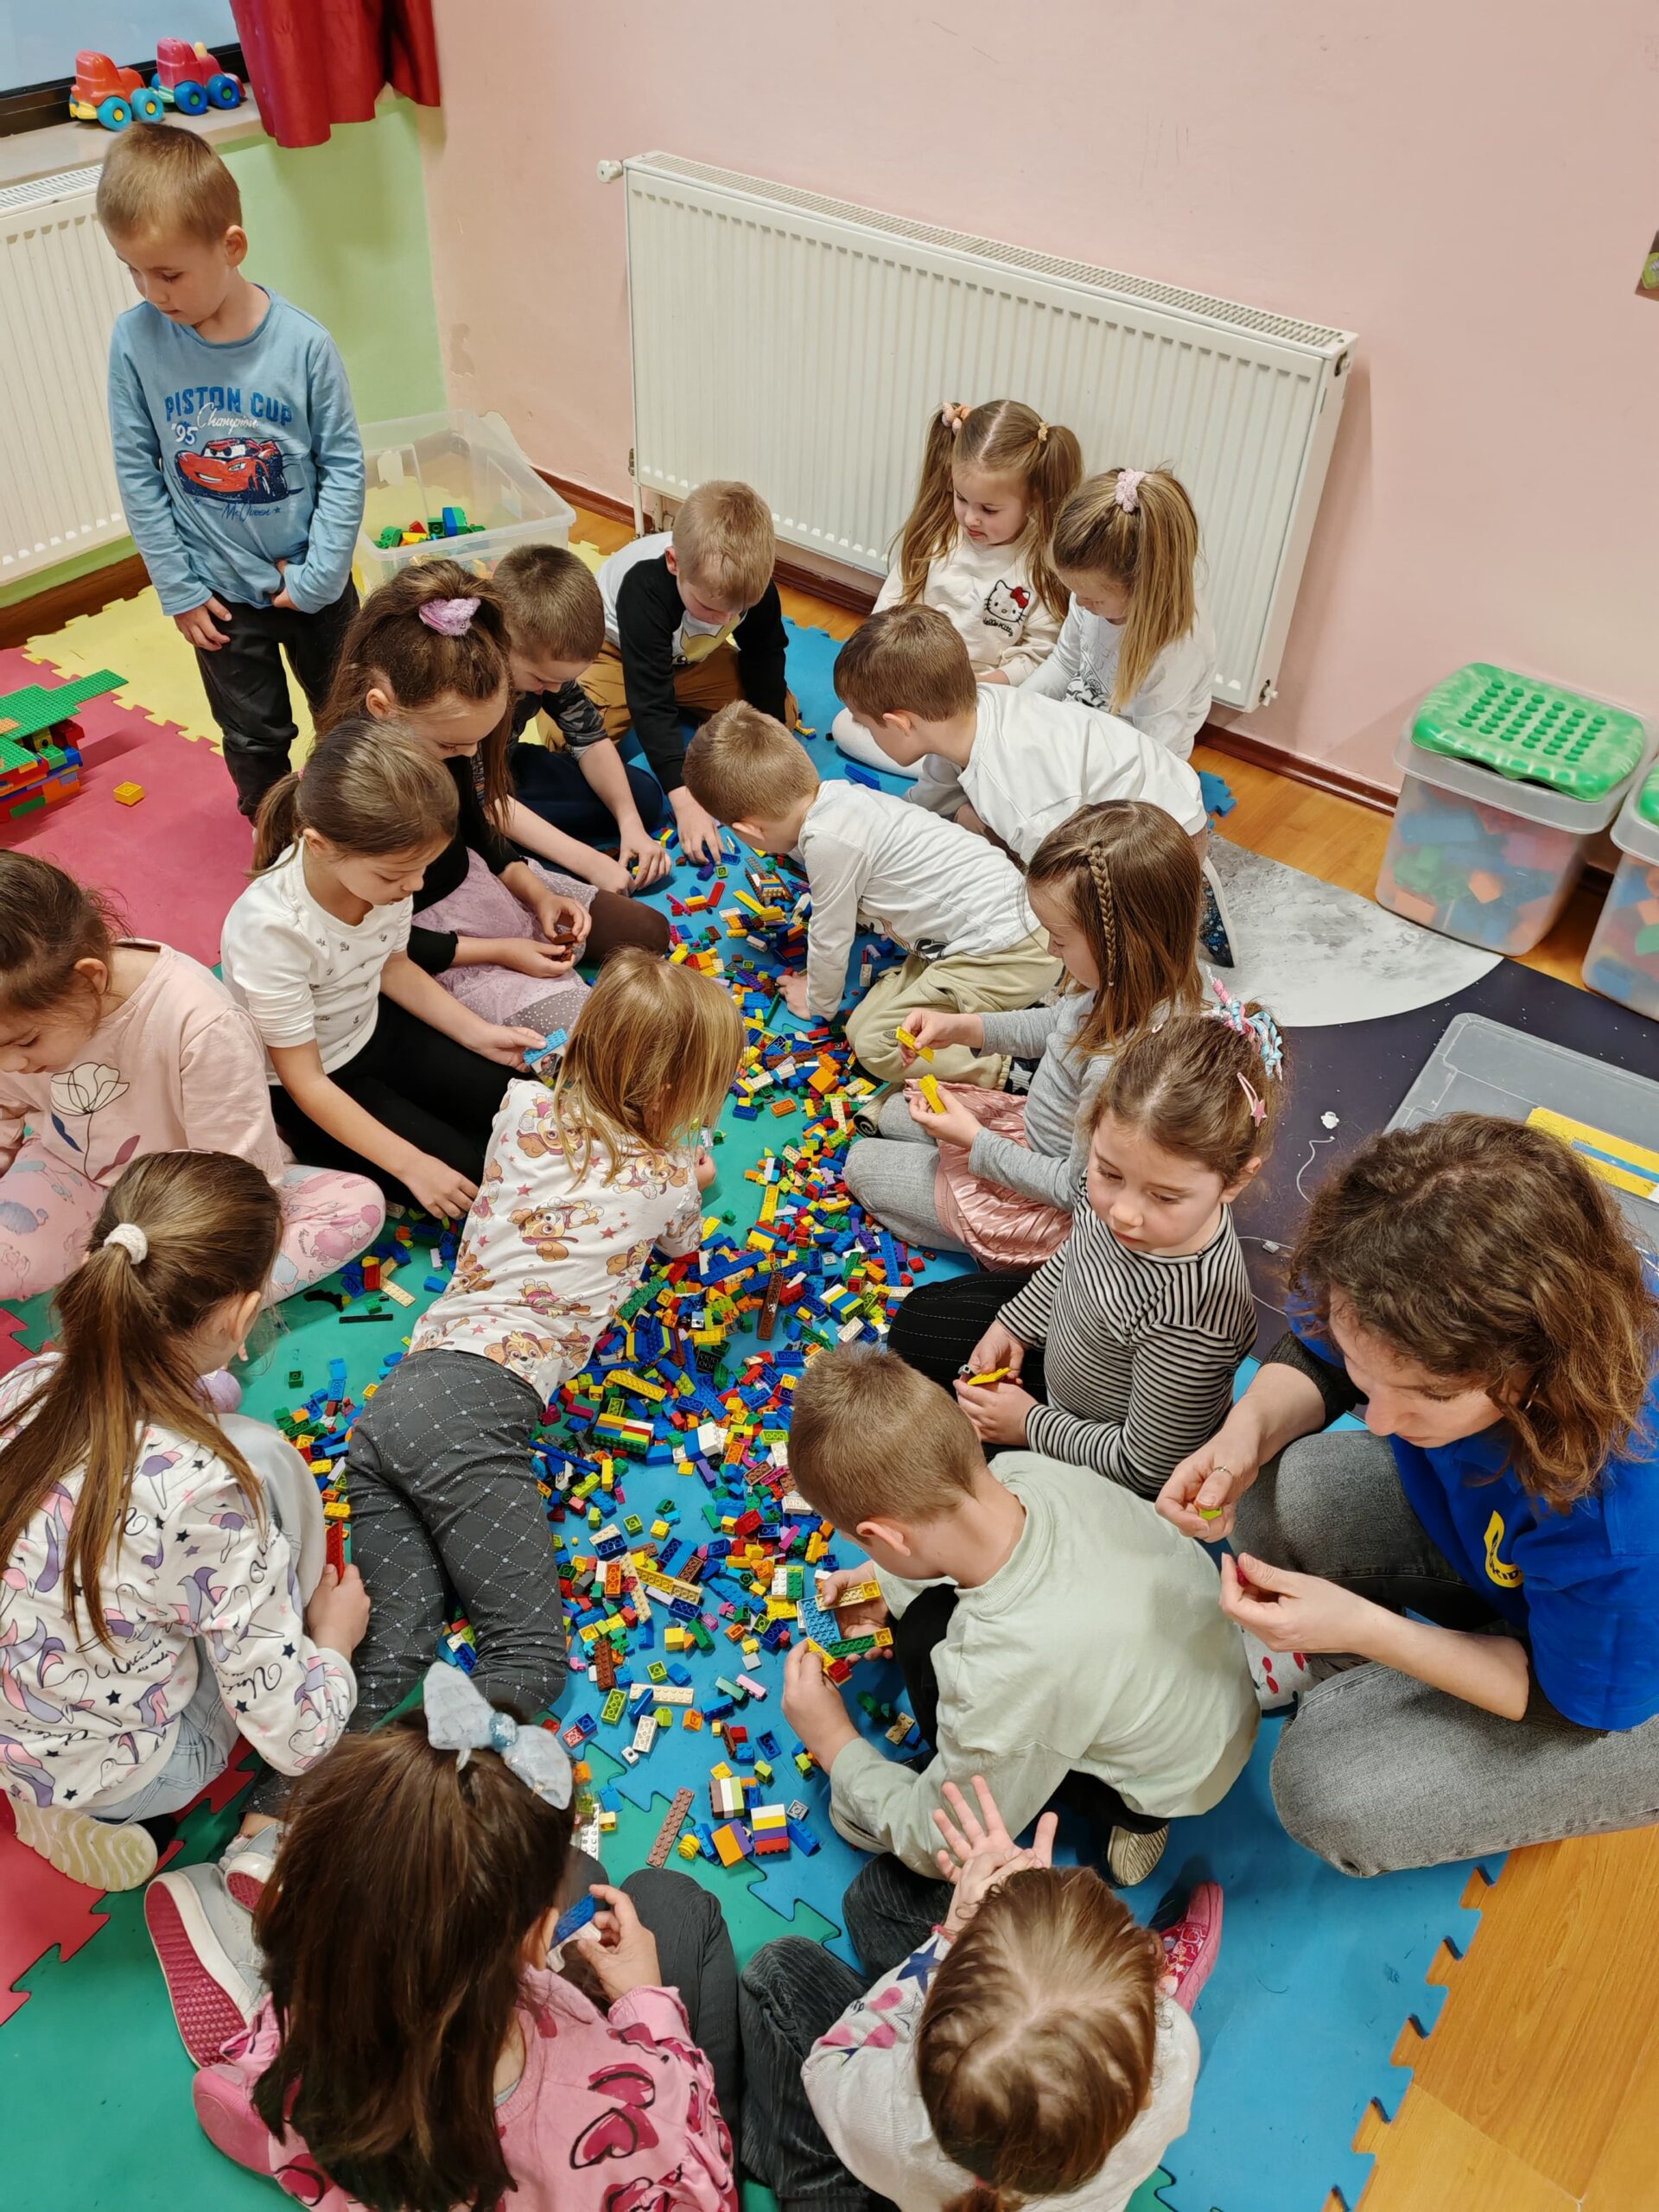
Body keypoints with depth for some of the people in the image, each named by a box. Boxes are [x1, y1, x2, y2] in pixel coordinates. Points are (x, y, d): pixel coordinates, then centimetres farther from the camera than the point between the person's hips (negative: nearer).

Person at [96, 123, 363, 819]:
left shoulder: (302, 343, -18)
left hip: (311, 577, 0)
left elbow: (344, 463, -11)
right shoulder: (135, 340, -14)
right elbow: (137, 473, -6)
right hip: (221, 591, 1)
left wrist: (318, 575, -13)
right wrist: (177, 587, -6)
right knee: (253, 736, 16)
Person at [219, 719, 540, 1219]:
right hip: (317, 1081, -6)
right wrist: (411, 1164, -27)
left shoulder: (383, 865, -21)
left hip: (374, 1029, 6)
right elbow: (306, 1081, -26)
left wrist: (476, 1032, -7)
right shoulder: (270, 929, -37)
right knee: (472, 1178, -10)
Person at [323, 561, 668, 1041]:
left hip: (481, 877, 8)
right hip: (433, 938, -8)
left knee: (649, 932, 13)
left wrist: (537, 892, -6)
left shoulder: (441, 729, -12)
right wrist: (501, 952, -19)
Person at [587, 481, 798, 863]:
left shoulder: (755, 585, -27)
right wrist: (684, 799, -49)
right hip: (616, 646, -5)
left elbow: (764, 665, -13)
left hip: (694, 657, 5)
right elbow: (651, 702, -43)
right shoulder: (645, 588, -41)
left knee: (784, 712, -8)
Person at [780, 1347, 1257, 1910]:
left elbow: (937, 1844, -19)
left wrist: (833, 1743, -5)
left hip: (1168, 1789, -6)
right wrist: (891, 1587, 3)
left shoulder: (1003, 1680, -42)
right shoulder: (1032, 1473, -26)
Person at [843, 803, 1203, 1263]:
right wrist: (960, 1027, -7)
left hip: (1047, 1204, -9)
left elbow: (1077, 1190, -28)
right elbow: (1058, 1023, 4)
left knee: (863, 1164, 8)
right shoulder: (1137, 981, -18)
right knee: (895, 1111, 25)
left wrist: (974, 1141, -19)